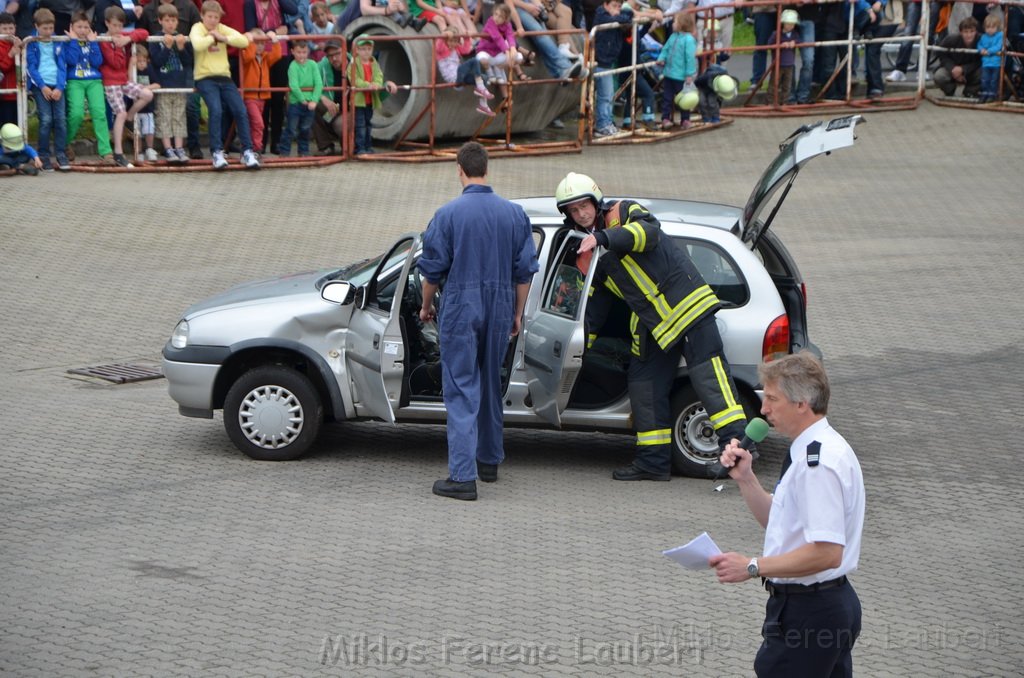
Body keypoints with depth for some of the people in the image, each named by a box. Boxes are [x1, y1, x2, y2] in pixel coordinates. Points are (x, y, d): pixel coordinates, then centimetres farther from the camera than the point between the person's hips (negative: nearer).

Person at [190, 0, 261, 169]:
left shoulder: (222, 29, 11)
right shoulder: (197, 28, 1)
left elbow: (244, 41, -3)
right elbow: (197, 45, -24)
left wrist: (222, 38, -9)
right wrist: (212, 36, -9)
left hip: (224, 77, 4)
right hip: (205, 78, -4)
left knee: (240, 111, -8)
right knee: (216, 110, -24)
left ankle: (247, 151, -1)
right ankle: (217, 153, -16)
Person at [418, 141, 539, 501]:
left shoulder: (448, 214, -9)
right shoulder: (514, 214, 3)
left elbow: (432, 268, -4)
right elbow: (524, 271, 6)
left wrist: (426, 306, 12)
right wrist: (517, 314, 16)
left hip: (461, 309, -4)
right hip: (499, 309, 4)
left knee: (461, 390, -4)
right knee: (491, 384, 19)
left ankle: (462, 475, -11)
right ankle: (489, 461, 30)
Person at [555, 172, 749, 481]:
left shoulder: (624, 213, -2)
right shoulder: (589, 254, 19)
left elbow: (650, 232, -25)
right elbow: (593, 305, 24)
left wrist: (603, 237, -37)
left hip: (685, 303, -8)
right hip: (651, 324, 8)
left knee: (708, 371, -16)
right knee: (644, 385, 6)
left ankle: (737, 441, -23)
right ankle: (653, 461, 13)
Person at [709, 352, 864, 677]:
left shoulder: (819, 462, -21)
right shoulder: (816, 450, 13)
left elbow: (827, 551, -28)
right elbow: (776, 521, 24)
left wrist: (753, 567, -23)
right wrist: (745, 478, 9)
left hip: (806, 612, -11)